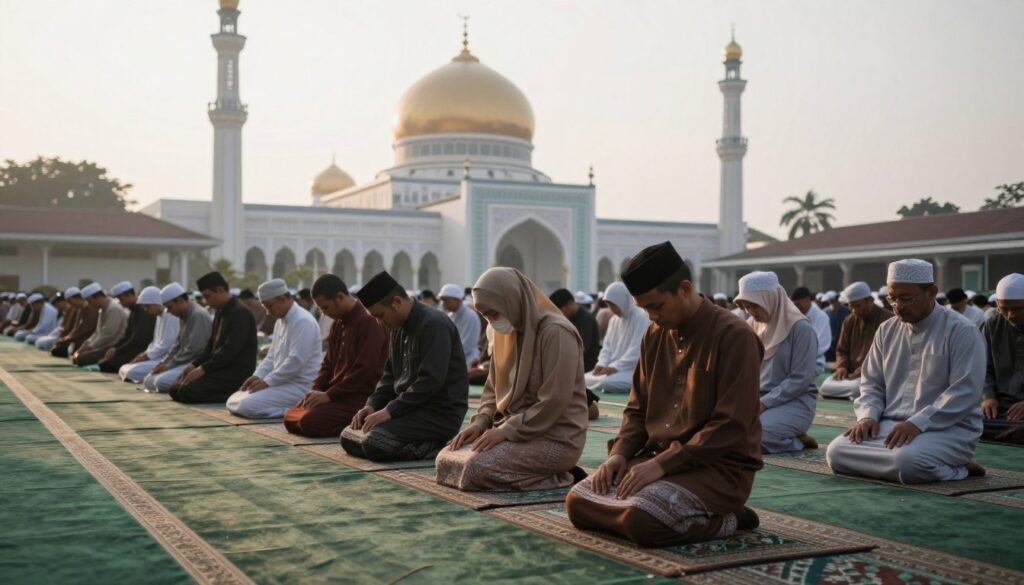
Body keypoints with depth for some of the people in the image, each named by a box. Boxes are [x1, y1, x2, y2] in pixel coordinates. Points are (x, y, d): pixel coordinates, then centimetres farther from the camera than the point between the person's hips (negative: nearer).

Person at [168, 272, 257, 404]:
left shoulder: (240, 313, -16)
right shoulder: (220, 312, 13)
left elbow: (230, 350, -23)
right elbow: (211, 344, 21)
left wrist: (203, 369, -21)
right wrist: (194, 364, 8)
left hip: (236, 371, -10)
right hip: (220, 367, 10)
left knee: (187, 392, -22)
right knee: (175, 388, 5)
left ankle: (235, 393, -10)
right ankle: (230, 391, 5)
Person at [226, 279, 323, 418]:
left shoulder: (302, 321, -17)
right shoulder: (281, 321, 15)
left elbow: (296, 361, -23)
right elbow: (272, 357, 21)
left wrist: (267, 381, -16)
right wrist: (257, 376, 3)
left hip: (300, 386, -11)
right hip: (283, 381, 11)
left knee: (247, 406, -23)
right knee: (233, 402, 7)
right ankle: (293, 408, 4)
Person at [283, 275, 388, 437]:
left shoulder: (369, 321, -17)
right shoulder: (338, 324, 13)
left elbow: (364, 369, -22)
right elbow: (328, 363, 18)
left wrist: (329, 395, -19)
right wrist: (316, 390, 0)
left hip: (361, 396, -10)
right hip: (338, 393, 10)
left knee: (310, 421, -24)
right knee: (290, 417, 4)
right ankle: (352, 422, 6)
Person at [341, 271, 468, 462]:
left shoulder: (434, 324, -17)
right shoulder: (398, 329, 11)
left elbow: (430, 382, -24)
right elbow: (390, 374, 19)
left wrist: (390, 410, -22)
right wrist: (373, 405, 1)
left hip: (440, 412, -10)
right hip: (411, 406, 10)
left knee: (373, 444, -25)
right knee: (349, 438, 4)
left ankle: (440, 446, -8)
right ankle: (429, 442, 3)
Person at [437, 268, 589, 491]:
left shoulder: (555, 332, -18)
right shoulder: (508, 331, 9)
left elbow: (554, 400, -22)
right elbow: (493, 387, 15)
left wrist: (507, 431, -20)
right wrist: (481, 421, -3)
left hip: (556, 438, -9)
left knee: (477, 469, -25)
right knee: (447, 460, -2)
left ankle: (560, 476, -6)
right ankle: (540, 471, 5)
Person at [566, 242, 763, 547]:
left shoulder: (734, 336, -15)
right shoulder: (655, 336, 8)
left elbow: (730, 428, -20)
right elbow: (638, 409, 15)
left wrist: (663, 464, -23)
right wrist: (619, 453, -5)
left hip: (719, 466, -8)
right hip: (658, 458, 8)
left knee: (642, 520, -31)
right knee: (578, 502, -6)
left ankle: (722, 520, -4)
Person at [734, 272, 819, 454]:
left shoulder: (801, 328, -12)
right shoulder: (752, 326, 8)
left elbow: (801, 379, -16)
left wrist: (764, 403, -20)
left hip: (795, 402, -7)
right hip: (758, 398, 7)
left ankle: (798, 441, -3)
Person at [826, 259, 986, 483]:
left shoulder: (961, 331, -6)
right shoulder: (887, 330, 14)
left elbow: (964, 392, -15)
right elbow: (871, 383, 16)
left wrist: (918, 423, -24)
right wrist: (868, 416, -6)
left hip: (948, 428, -7)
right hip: (891, 425, 7)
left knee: (907, 462, -38)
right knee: (837, 452, -18)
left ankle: (955, 468, -3)